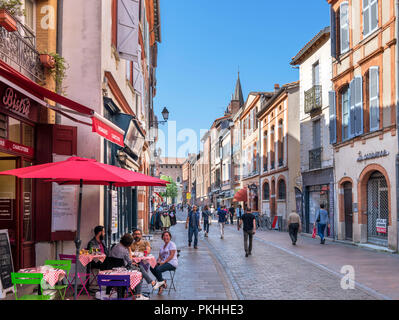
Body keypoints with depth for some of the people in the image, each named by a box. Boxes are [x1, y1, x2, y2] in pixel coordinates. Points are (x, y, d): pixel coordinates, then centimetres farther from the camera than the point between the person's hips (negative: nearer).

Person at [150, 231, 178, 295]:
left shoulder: (172, 244, -3)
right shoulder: (162, 246, 22)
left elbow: (172, 255, -13)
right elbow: (160, 256, 18)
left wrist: (164, 262, -20)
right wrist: (158, 261, -5)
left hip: (172, 263, -8)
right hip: (163, 262, 8)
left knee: (158, 269, -30)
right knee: (152, 268, -18)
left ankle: (161, 285, -10)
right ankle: (163, 282, -9)